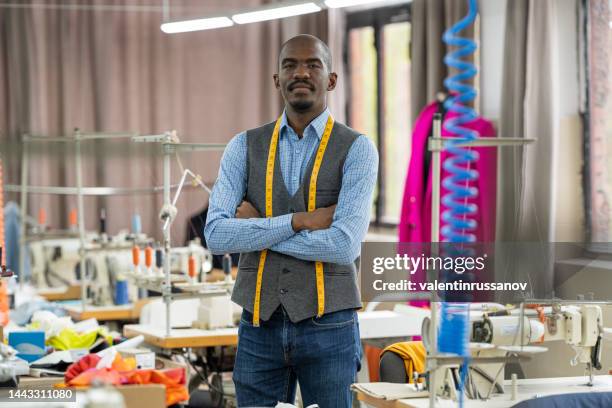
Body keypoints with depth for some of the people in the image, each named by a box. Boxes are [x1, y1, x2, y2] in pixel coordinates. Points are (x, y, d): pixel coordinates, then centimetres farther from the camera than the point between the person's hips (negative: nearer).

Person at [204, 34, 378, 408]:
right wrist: (299, 221, -17)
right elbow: (216, 236, -9)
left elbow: (344, 245, -18)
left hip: (328, 328, -2)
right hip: (260, 327, 3)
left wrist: (256, 230, -10)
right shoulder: (244, 148, 4)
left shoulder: (357, 150, -5)